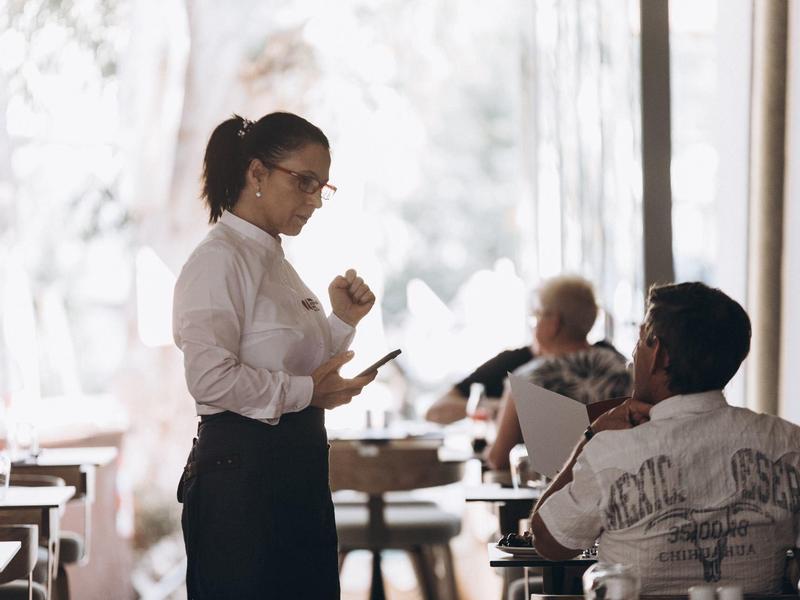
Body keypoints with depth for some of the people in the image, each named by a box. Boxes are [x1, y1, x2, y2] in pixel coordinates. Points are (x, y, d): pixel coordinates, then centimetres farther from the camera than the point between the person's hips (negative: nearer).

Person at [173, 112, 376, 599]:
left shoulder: (276, 263, 17)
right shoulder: (219, 260, -11)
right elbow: (210, 378, -22)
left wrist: (344, 321, 6)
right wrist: (305, 392, -14)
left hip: (300, 468, 9)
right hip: (241, 471, -9)